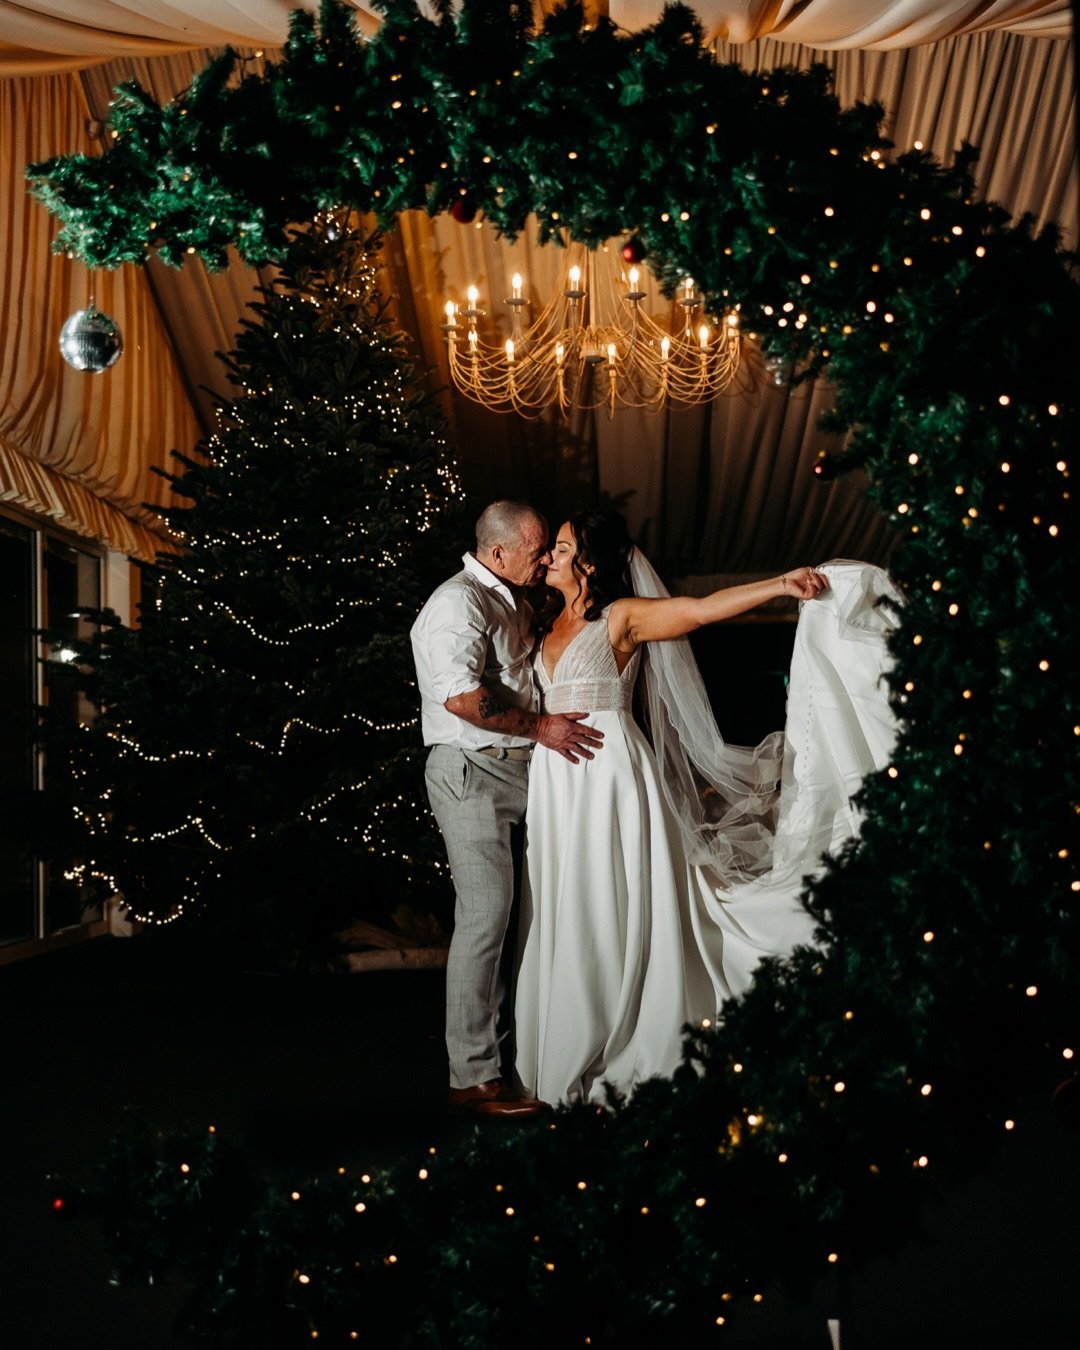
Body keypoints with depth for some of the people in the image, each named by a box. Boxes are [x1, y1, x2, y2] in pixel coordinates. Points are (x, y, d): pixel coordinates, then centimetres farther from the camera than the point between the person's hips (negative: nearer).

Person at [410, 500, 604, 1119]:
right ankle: (474, 1077, -3)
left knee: (507, 911, 11)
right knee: (485, 914, -10)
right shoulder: (458, 604, -13)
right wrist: (540, 727, -20)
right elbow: (460, 696, -26)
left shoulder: (514, 600, 18)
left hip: (519, 770, 9)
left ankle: (499, 1037, 23)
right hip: (473, 774, -9)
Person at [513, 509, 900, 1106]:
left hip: (610, 773, -6)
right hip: (556, 779, 7)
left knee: (611, 913, -2)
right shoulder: (550, 622, 14)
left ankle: (622, 1059, 9)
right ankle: (565, 1052, 18)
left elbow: (702, 608, -17)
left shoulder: (622, 617, -5)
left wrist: (779, 585, -24)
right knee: (562, 916, 8)